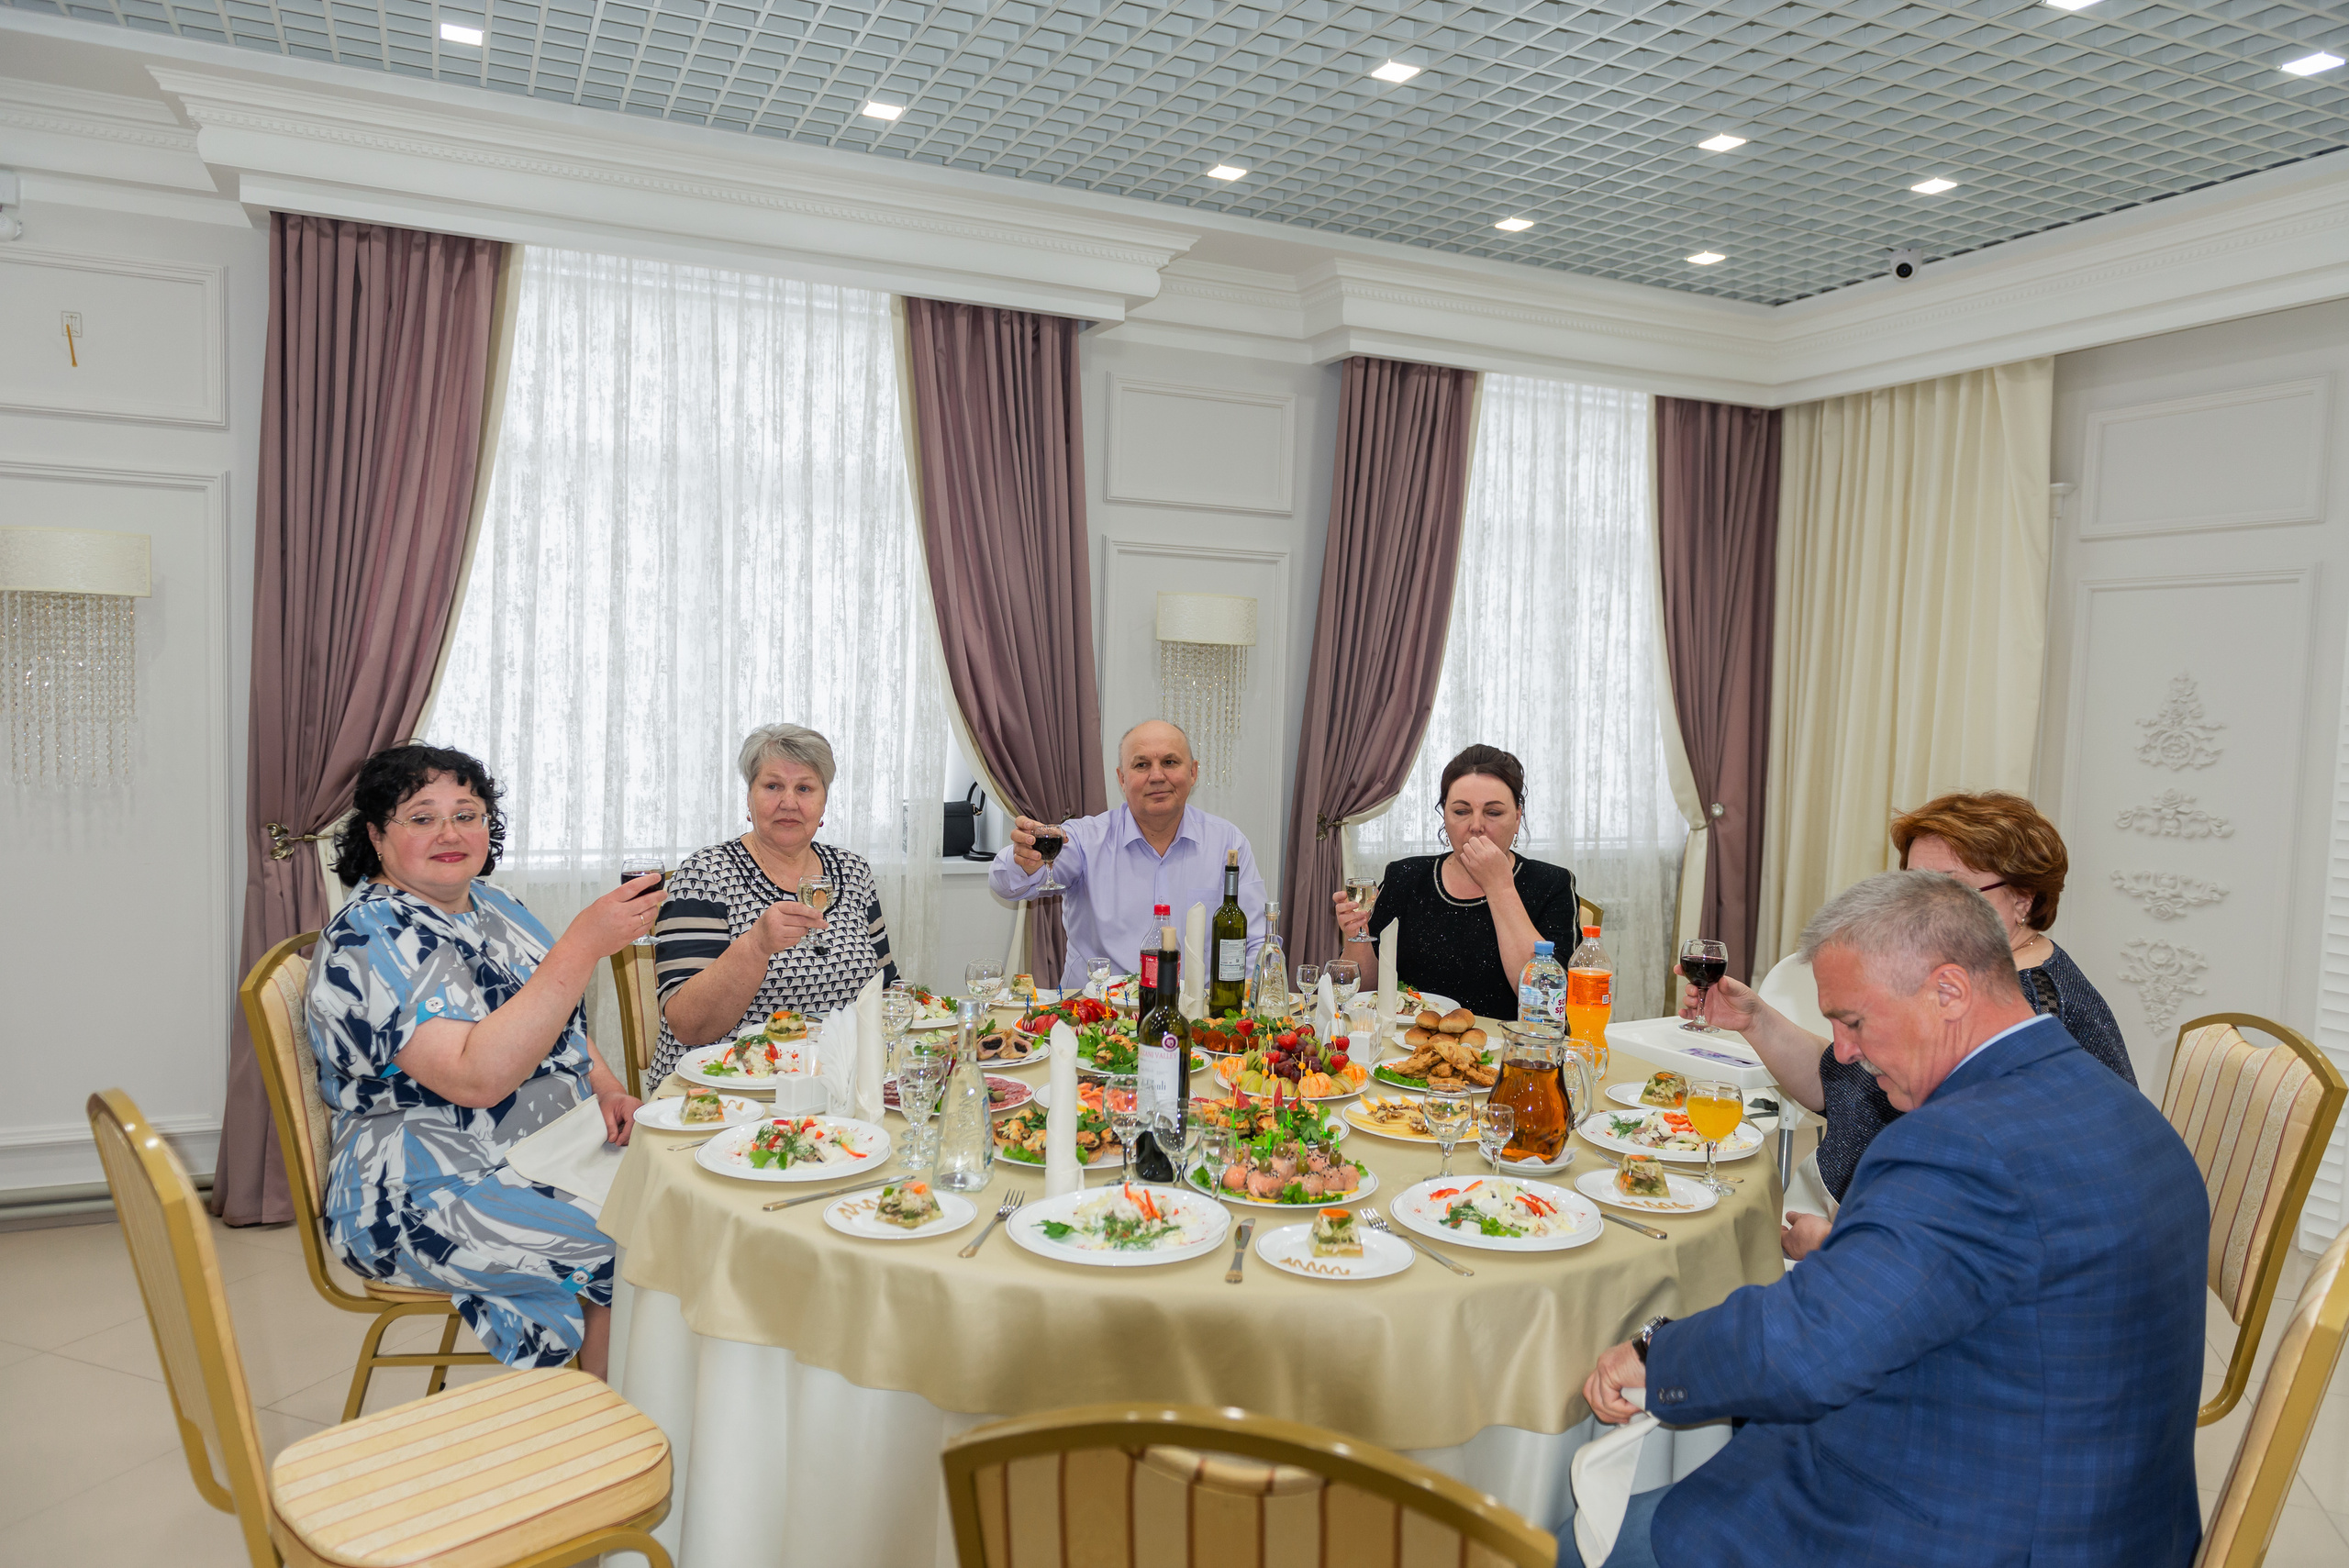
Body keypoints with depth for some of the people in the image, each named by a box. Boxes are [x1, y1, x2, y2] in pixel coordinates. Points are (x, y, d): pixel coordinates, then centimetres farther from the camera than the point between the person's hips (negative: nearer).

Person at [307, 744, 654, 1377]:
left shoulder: (488, 904, 10)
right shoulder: (370, 939, -16)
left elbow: (556, 1025, 22)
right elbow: (477, 1078, -30)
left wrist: (608, 1092, 1)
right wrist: (584, 946, -34)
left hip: (550, 1149, 8)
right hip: (427, 1199, -8)